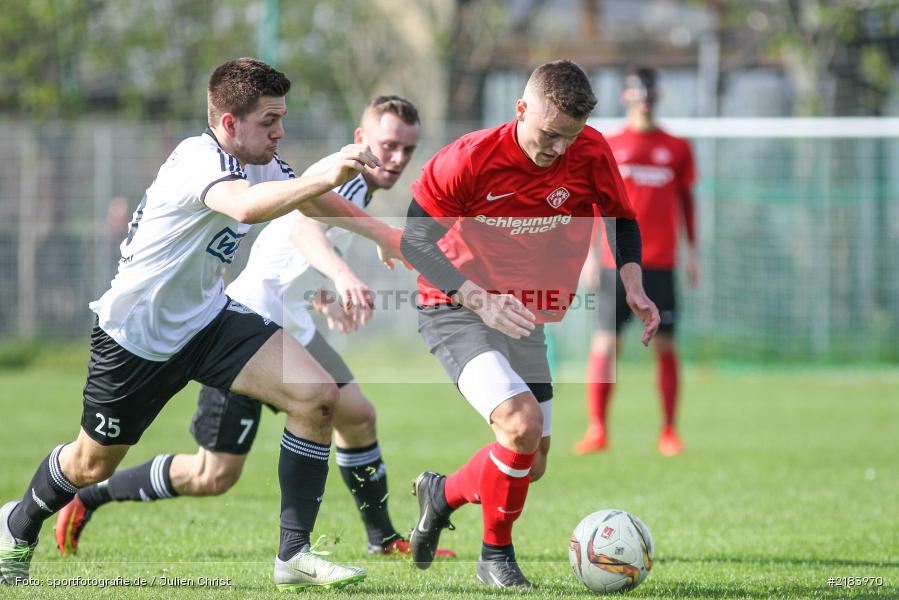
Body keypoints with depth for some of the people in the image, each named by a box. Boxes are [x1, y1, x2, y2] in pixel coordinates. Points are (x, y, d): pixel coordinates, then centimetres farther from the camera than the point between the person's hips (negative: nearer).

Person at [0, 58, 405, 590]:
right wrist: (327, 177, -60)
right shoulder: (200, 160, -29)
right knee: (92, 464, 12)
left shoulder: (259, 161, -2)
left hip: (207, 318, 7)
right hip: (136, 335, -7)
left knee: (318, 397, -15)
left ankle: (295, 554, -8)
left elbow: (314, 202, 20)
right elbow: (246, 207, -52)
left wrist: (383, 233, 18)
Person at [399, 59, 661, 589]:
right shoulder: (469, 160, -21)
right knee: (523, 422, -27)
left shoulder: (591, 153, -10)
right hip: (455, 310, -6)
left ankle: (443, 494, 41)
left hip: (526, 318, 6)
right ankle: (496, 554, -6)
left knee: (531, 465, 10)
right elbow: (414, 240, -15)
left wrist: (633, 286, -11)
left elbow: (622, 221, 7)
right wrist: (479, 299, -29)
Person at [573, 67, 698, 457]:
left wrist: (692, 251, 10)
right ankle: (597, 430, -2)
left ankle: (668, 432, 5)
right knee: (605, 343, -6)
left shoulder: (677, 148, 9)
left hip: (662, 263, 1)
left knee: (665, 345, -1)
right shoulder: (608, 147, 6)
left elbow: (686, 201, 15)